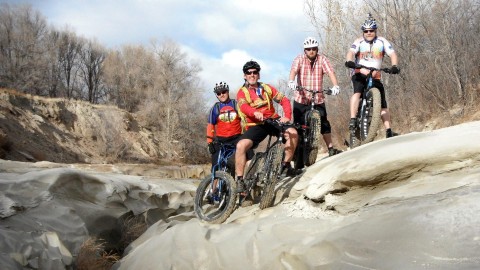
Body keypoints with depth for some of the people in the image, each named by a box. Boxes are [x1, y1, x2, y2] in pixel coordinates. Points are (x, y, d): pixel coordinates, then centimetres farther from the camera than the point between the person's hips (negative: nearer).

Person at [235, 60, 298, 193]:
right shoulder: (242, 92, 2)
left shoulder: (267, 88, 11)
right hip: (255, 126, -2)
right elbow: (243, 106, -20)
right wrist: (255, 113, -43)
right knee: (241, 145, -28)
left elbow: (284, 100, 1)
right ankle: (240, 180, -16)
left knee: (292, 132, -25)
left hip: (272, 121, 2)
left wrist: (287, 116, -19)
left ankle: (286, 164, -5)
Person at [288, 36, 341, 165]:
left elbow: (330, 72, -14)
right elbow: (294, 70, -21)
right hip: (301, 99, -1)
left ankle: (331, 149, 11)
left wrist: (335, 86, -33)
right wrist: (291, 81, -43)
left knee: (325, 124, -2)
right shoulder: (299, 59, -3)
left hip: (318, 100, 1)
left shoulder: (322, 59, 0)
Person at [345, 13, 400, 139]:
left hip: (375, 77, 2)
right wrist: (350, 61, -46)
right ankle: (352, 120, -33)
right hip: (360, 75, -2)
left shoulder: (382, 42, -1)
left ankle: (389, 131, 3)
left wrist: (394, 66, -32)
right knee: (357, 92, -32)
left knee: (383, 104, 0)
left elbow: (392, 54, -12)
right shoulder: (359, 42, -6)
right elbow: (351, 52, -23)